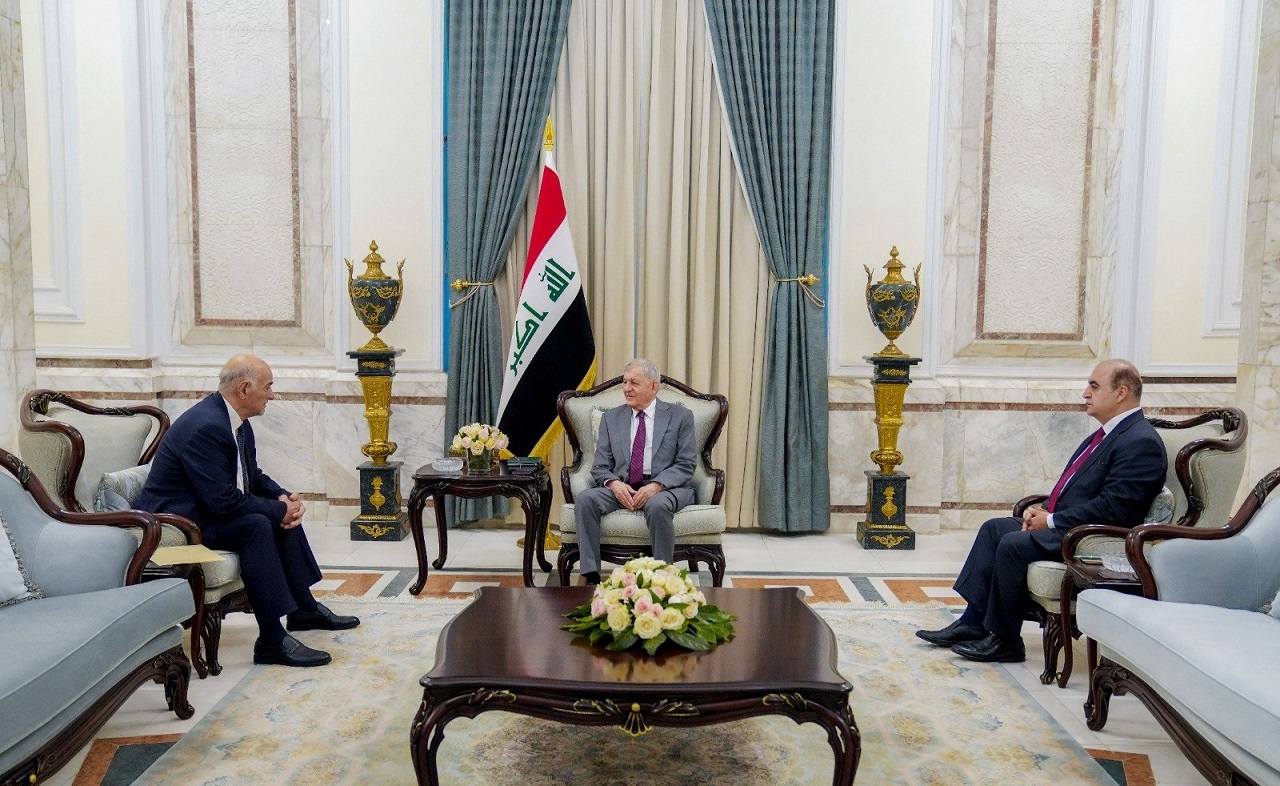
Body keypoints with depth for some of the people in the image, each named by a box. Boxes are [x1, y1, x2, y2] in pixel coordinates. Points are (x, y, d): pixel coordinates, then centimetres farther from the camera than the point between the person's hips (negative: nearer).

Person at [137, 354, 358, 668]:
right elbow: (223, 501, -29)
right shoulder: (205, 426, -26)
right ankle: (272, 640, -26)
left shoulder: (235, 420, 4)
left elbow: (253, 476, 14)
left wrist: (283, 498, -6)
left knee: (283, 512, 9)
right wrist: (279, 510, -18)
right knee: (256, 524, -29)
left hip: (206, 511, 11)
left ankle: (304, 609, 17)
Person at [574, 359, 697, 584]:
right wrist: (614, 483, -15)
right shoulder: (611, 418, 15)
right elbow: (600, 466, 9)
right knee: (584, 499, -26)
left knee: (657, 506, -37)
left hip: (666, 488, -3)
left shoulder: (680, 416, 6)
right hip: (621, 487, 3)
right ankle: (591, 577, -23)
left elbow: (685, 465, -1)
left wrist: (656, 486, -19)